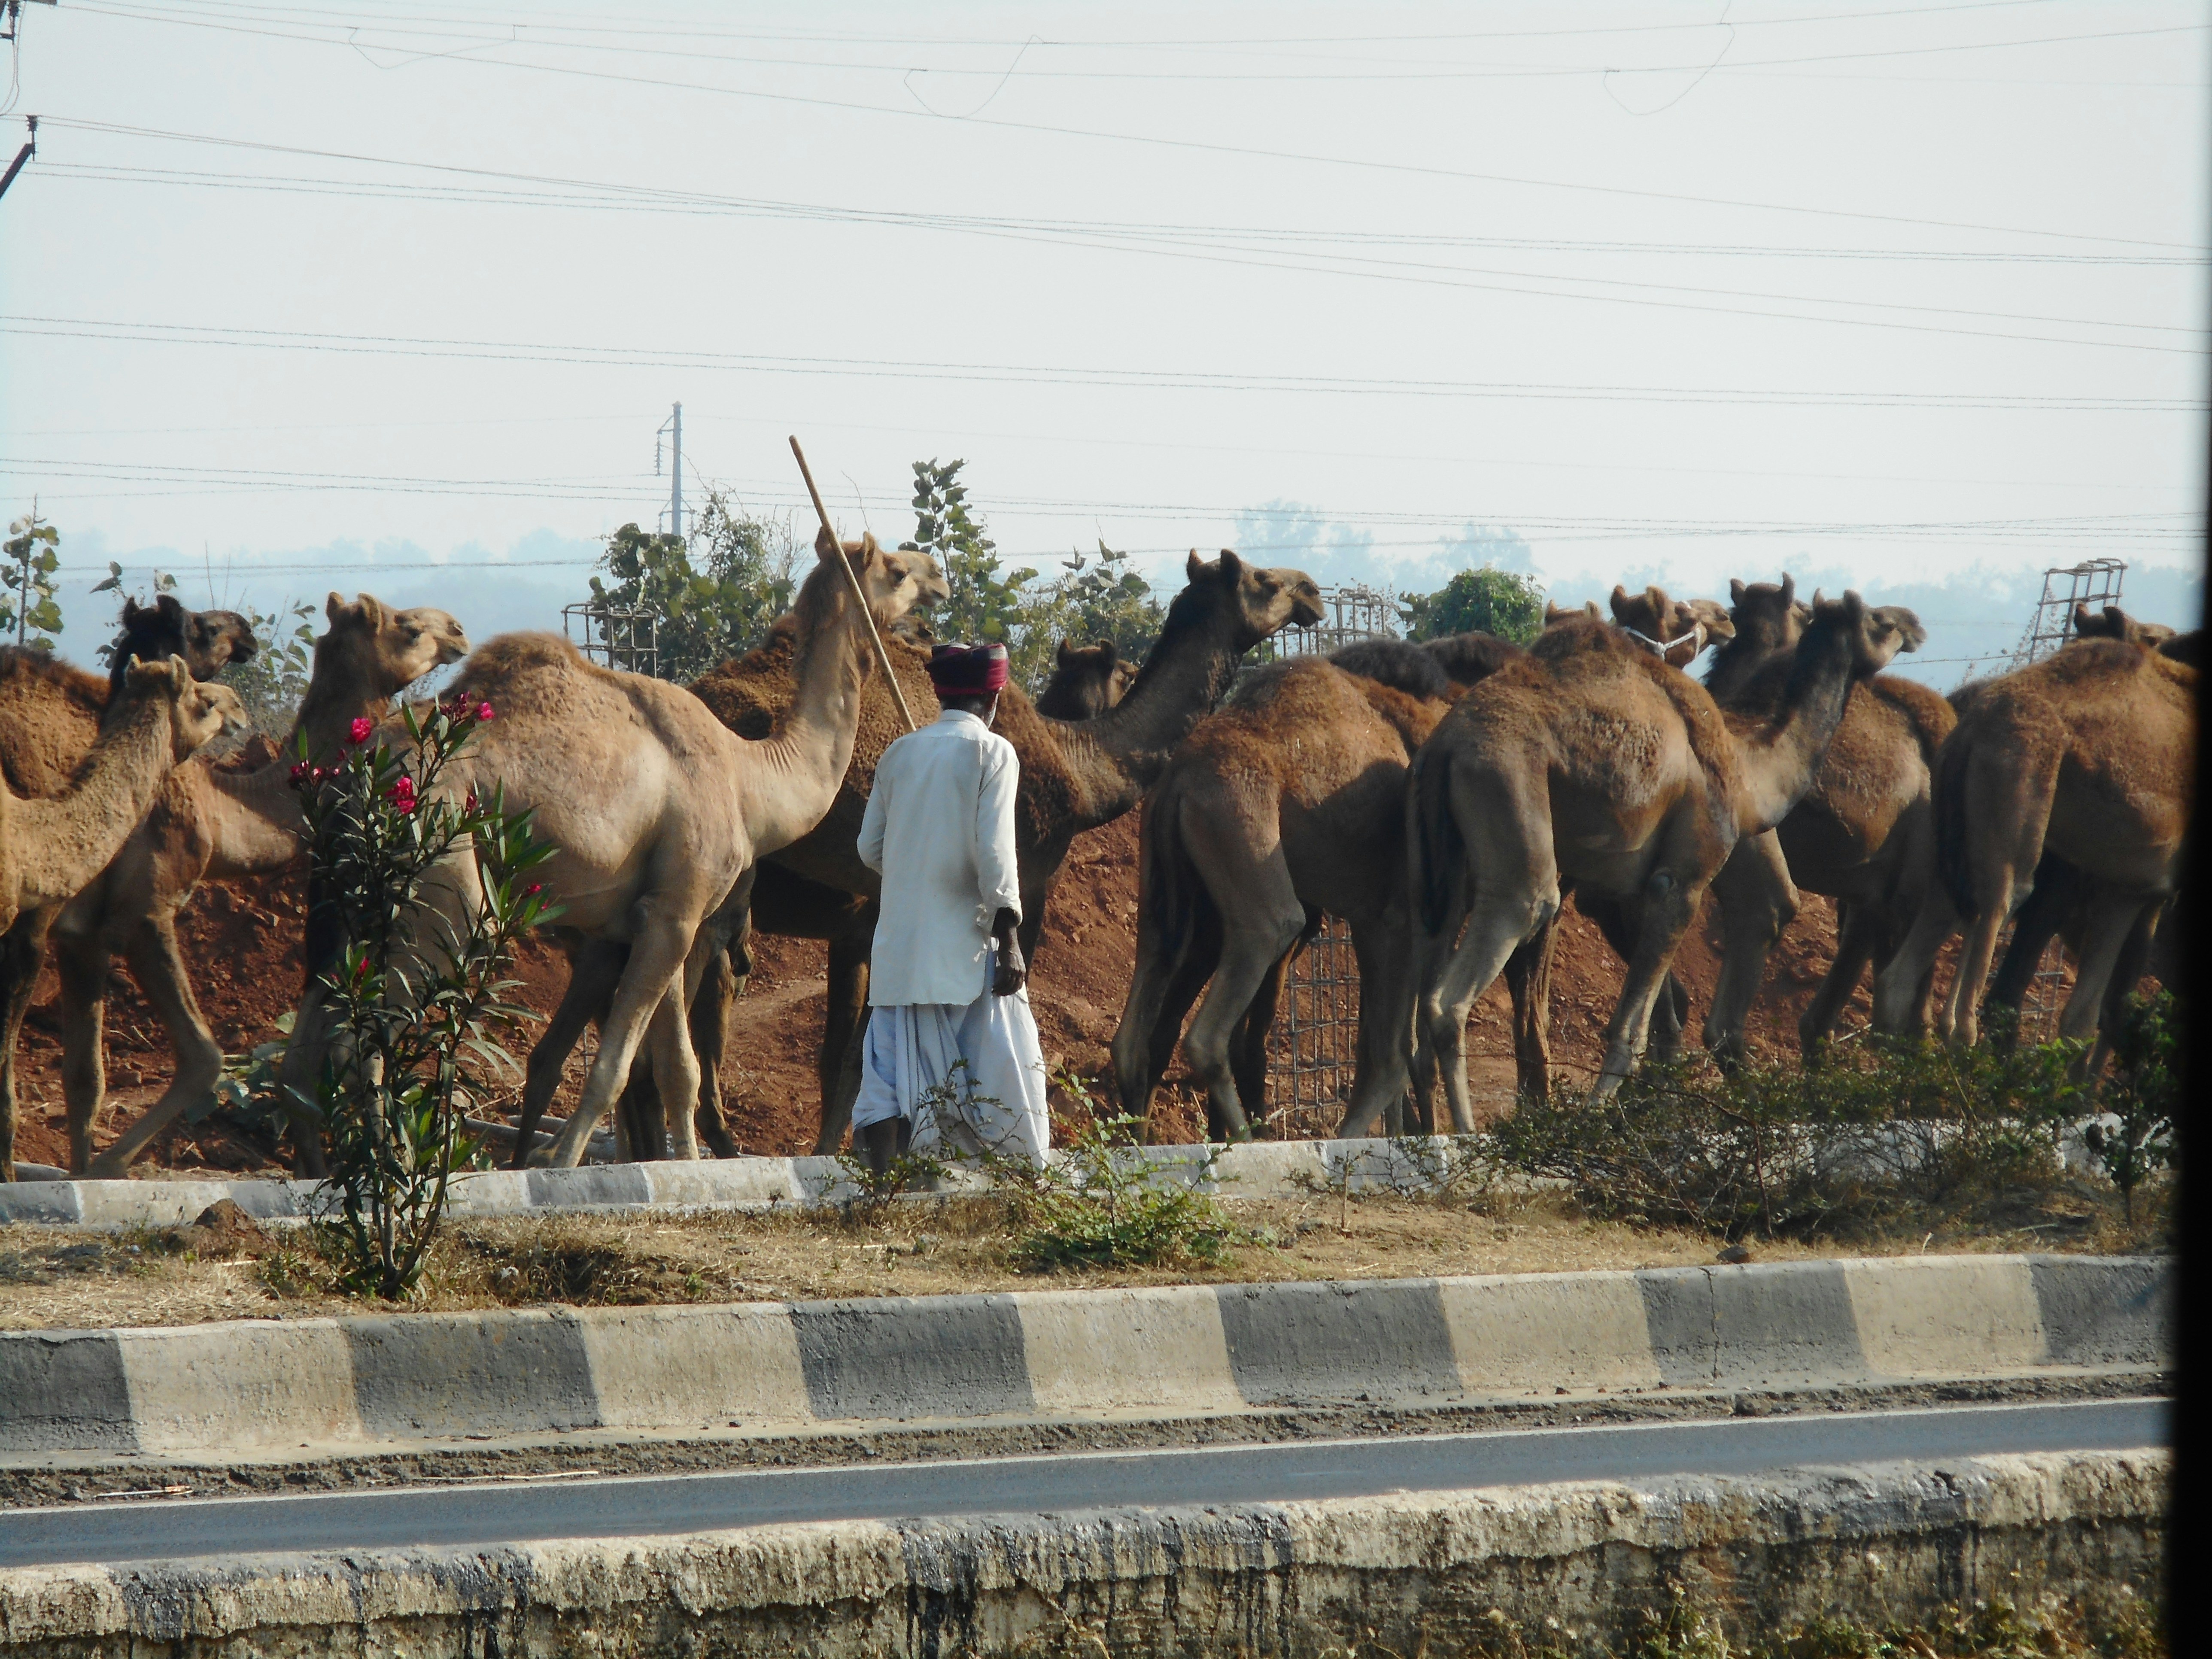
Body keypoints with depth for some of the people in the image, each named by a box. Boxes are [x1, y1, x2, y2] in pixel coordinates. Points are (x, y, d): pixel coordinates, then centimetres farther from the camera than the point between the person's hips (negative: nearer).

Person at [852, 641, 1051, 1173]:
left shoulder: (899, 754, 10)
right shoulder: (991, 752, -4)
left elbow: (871, 847, 12)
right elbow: (994, 849, -12)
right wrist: (1008, 938, -12)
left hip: (900, 941, 4)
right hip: (965, 941, -4)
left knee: (891, 1069, 1)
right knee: (1000, 1068, 2)